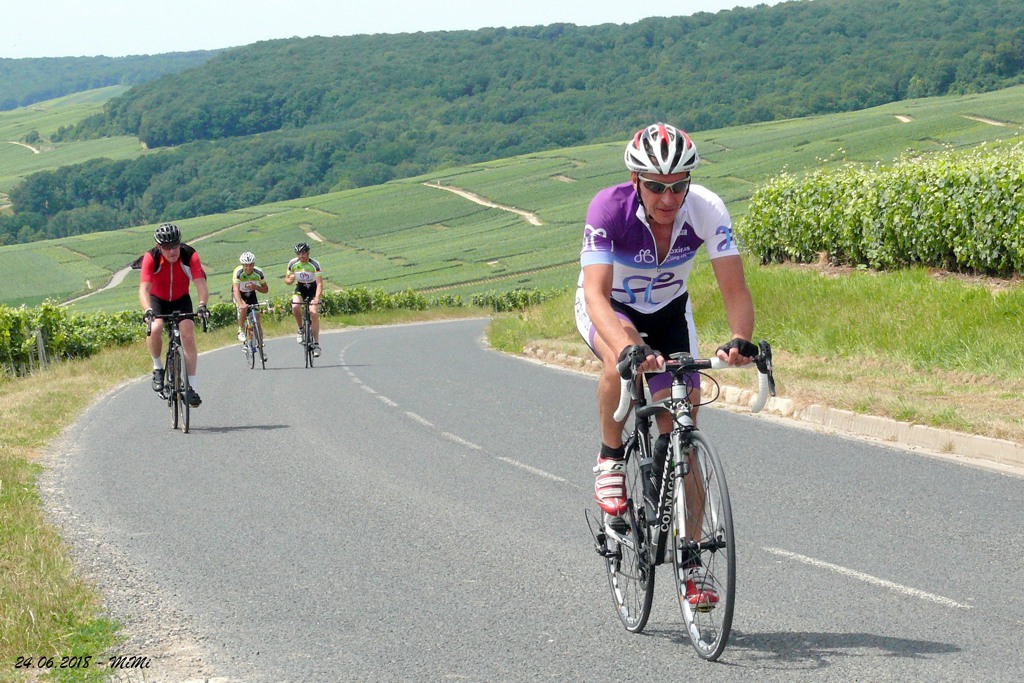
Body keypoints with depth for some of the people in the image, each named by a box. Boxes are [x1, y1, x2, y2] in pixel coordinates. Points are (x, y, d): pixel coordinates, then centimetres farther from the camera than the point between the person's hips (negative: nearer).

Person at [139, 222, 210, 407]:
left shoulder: (190, 255, -26)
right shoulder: (151, 258, -28)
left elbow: (201, 284, -32)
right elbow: (144, 289, -36)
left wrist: (202, 305, -50)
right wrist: (148, 310, -54)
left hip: (181, 300, 1)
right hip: (158, 299, -1)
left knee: (188, 336, -16)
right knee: (155, 329, -29)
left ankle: (191, 387, -10)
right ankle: (158, 368, -4)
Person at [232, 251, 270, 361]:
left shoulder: (258, 273, -21)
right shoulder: (238, 272, -31)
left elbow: (266, 289, -10)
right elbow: (236, 290, -42)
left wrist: (256, 287, -31)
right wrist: (240, 304, -57)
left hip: (251, 294, 3)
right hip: (239, 295, -3)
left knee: (258, 319, -6)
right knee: (243, 308, -35)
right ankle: (241, 331, -14)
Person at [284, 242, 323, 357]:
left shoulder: (314, 265, -24)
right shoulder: (293, 263, -14)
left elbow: (319, 284, -30)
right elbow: (286, 279, -2)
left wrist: (317, 299, -44)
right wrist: (289, 280, -28)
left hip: (313, 289, -2)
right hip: (300, 288, 2)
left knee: (314, 313, -19)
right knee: (295, 306, -28)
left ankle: (316, 344, -11)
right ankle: (301, 329, -4)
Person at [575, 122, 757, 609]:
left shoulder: (707, 210, -27)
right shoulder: (609, 208, -33)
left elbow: (735, 288, -30)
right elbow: (596, 292, -41)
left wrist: (741, 339, -50)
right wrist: (627, 347, -59)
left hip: (668, 313, 3)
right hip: (608, 310, -2)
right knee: (623, 360, -38)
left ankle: (691, 566, 3)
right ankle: (611, 461, -13)